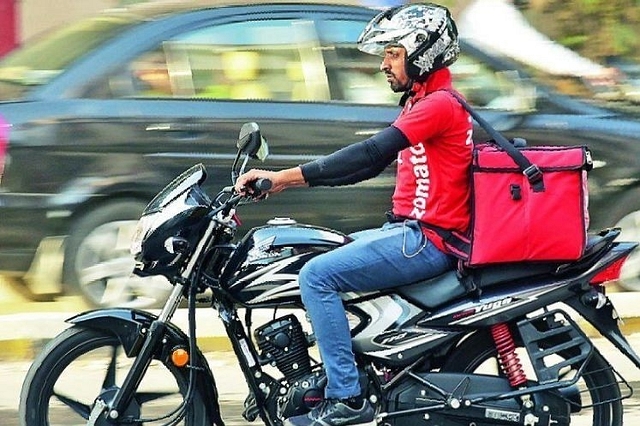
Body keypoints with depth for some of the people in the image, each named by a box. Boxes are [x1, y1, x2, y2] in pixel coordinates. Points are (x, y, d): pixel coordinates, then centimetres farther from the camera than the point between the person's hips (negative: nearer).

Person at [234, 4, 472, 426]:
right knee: (317, 255, 16)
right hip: (409, 231, 11)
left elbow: (370, 155, -24)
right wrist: (284, 181, 9)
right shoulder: (422, 103, 19)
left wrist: (283, 176, -25)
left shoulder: (440, 103, -14)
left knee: (317, 275, -20)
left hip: (426, 240, -11)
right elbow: (370, 164, 18)